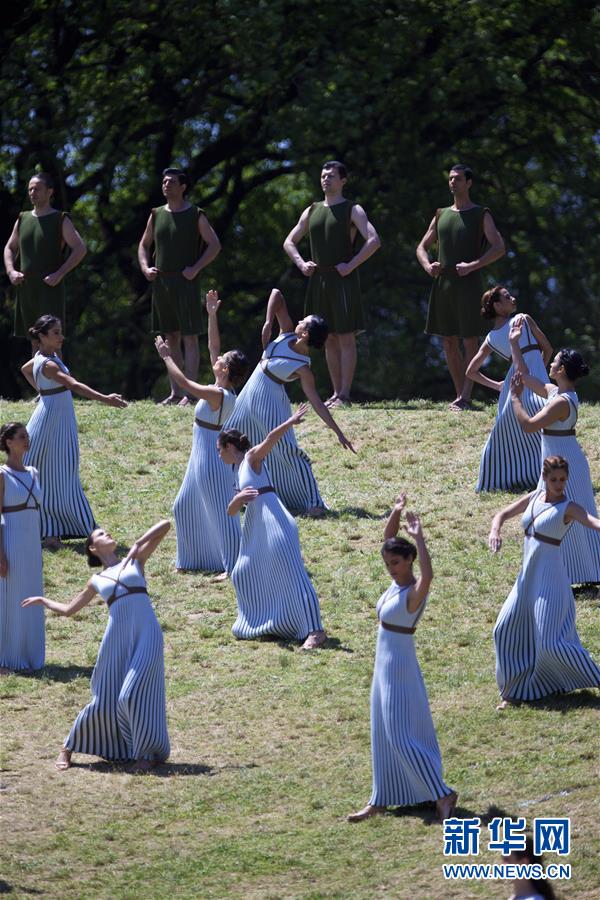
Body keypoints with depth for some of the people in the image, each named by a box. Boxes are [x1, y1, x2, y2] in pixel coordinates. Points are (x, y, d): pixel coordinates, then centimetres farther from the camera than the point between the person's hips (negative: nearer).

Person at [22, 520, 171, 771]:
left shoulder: (135, 560, 16)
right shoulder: (97, 581, 19)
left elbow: (165, 526, 11)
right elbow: (68, 609, 31)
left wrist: (138, 544, 2)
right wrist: (42, 600, 39)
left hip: (146, 634, -2)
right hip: (117, 637, 2)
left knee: (135, 695, -14)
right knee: (105, 701, 4)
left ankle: (150, 753, -1)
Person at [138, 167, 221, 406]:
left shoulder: (195, 215, -1)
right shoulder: (156, 215, 12)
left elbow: (214, 244, -4)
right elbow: (144, 245, 21)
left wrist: (196, 268, -13)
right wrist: (145, 268, 3)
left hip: (185, 281, -5)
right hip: (161, 282, 5)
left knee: (189, 337, -7)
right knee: (170, 338, 8)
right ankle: (175, 392, 12)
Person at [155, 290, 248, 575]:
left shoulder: (217, 395, -23)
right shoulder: (224, 391, 1)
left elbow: (183, 382, -25)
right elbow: (213, 346, 9)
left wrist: (166, 357, -16)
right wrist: (212, 316, 9)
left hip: (211, 457, -10)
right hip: (203, 454, 10)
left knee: (219, 511, -5)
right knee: (186, 506, 19)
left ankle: (235, 565, -2)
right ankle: (193, 559, 28)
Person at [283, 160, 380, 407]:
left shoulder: (352, 210, -2)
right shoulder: (312, 211, 15)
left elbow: (374, 241, -13)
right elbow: (289, 242, 21)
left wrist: (351, 265, -17)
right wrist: (301, 263, 4)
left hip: (343, 280, -6)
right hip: (318, 280, 6)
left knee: (345, 337, -7)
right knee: (329, 339, 8)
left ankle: (344, 394, -8)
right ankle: (336, 393, 13)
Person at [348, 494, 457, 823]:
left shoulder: (414, 592, -20)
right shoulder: (397, 581, 3)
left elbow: (428, 575, -43)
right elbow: (389, 540, 10)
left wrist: (418, 537, -41)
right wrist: (395, 513, -4)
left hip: (400, 666, -9)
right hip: (385, 664, 9)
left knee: (401, 736, -7)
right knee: (384, 735, 15)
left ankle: (441, 794, -4)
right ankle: (381, 800, 23)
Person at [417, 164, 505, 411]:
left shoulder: (480, 215, 2)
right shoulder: (441, 215, 17)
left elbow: (499, 248, -8)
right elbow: (422, 247, 20)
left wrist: (473, 265, -19)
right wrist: (427, 265, -1)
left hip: (468, 284, -6)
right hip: (442, 284, 6)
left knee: (470, 341, -8)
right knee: (449, 342, 6)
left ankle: (465, 398, -11)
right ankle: (460, 395, 13)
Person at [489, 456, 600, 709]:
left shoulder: (568, 508, -10)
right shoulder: (533, 498, 8)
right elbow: (503, 514, 15)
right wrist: (495, 531, -8)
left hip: (549, 578, -7)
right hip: (527, 577, 7)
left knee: (549, 641, -9)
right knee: (507, 630, 7)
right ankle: (515, 691, 18)